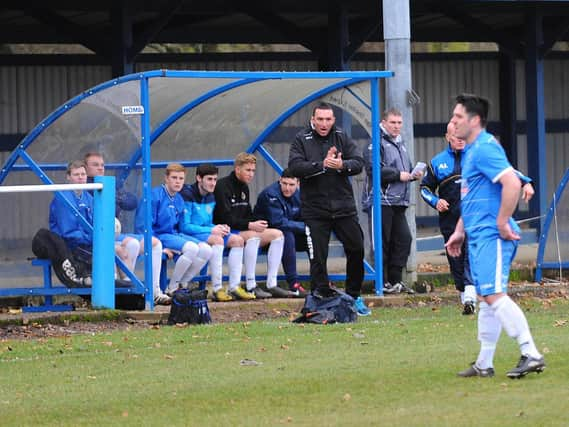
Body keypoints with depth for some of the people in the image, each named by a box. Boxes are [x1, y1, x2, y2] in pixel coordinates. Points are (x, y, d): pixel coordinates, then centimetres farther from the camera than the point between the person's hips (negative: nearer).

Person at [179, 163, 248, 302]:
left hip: (205, 232, 9)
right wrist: (211, 230, -20)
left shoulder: (210, 197, 13)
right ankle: (217, 289, -35)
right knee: (217, 240, -34)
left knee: (237, 240, -9)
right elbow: (184, 226, -18)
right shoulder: (188, 195, -13)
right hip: (190, 234, -9)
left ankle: (234, 287, -12)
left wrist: (220, 228, -3)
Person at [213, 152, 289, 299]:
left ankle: (272, 284, -7)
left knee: (277, 234, -3)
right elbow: (225, 218, -21)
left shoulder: (244, 187, 16)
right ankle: (251, 286, -34)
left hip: (243, 232, 9)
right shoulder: (223, 186, -14)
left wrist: (257, 223, -1)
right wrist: (249, 225, -26)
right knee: (253, 236, -36)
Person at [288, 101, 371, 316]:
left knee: (356, 251, 6)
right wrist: (322, 165, -23)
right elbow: (295, 167, -14)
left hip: (344, 208, 3)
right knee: (318, 258, -2)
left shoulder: (342, 138, 6)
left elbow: (358, 163, -3)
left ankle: (354, 297, 22)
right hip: (315, 210, -3)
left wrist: (342, 165, -24)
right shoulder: (302, 140, -1)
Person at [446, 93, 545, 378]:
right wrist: (459, 232, 27)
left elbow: (512, 183, -27)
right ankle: (484, 364, 17)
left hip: (492, 236, -10)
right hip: (479, 237, 10)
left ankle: (531, 355, -19)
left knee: (494, 295, -17)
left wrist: (502, 224, -23)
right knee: (487, 298, 12)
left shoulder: (485, 148, -14)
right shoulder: (472, 151, 19)